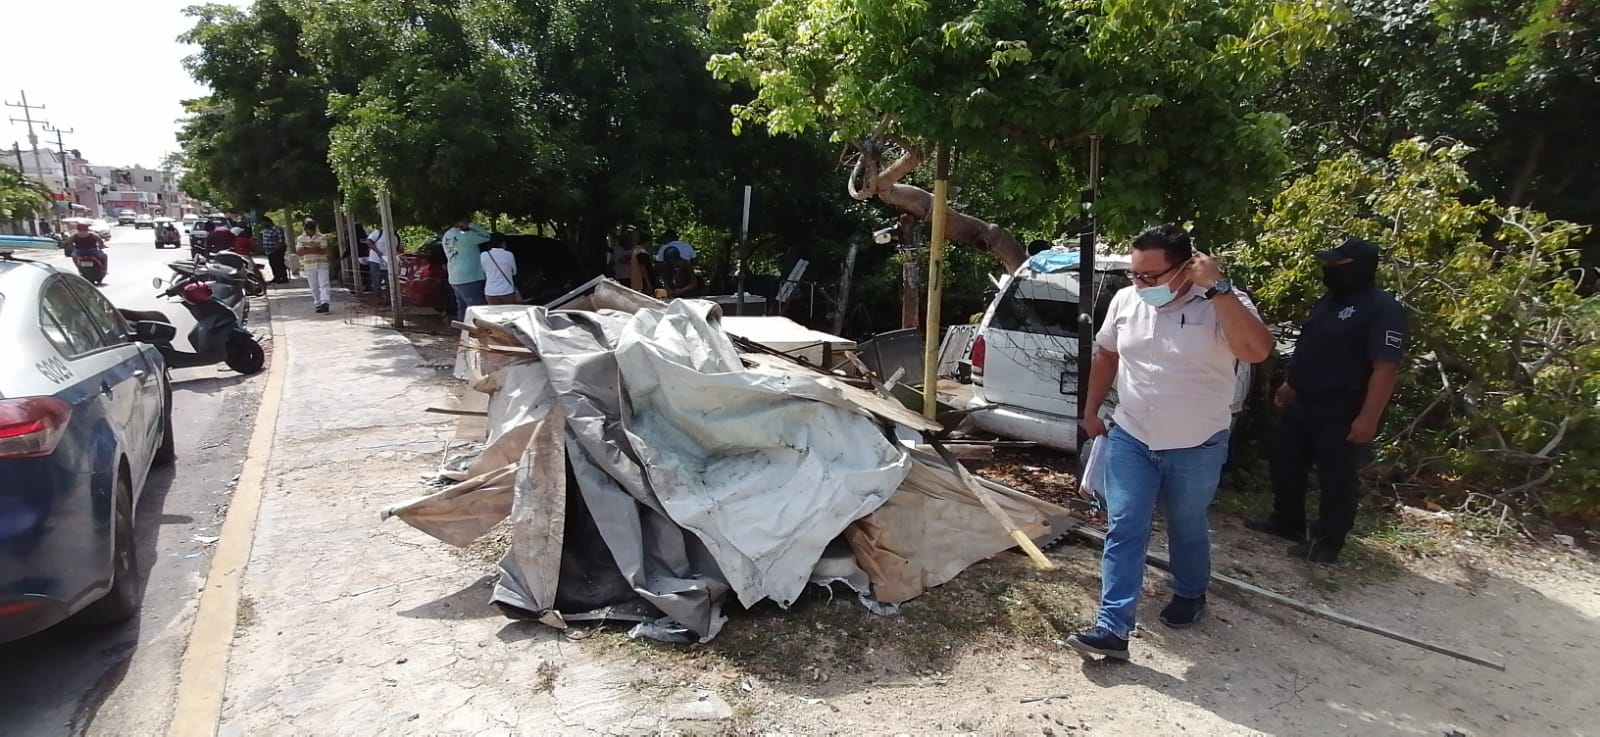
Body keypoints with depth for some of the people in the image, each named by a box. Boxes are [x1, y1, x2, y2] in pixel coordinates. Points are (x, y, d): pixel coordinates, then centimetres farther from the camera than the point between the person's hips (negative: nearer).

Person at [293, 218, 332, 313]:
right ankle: (318, 304, 15)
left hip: (322, 265, -2)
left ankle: (324, 302, -18)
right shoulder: (300, 238, 3)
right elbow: (299, 252, -7)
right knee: (314, 287, 7)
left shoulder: (321, 237, 0)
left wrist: (307, 250, -13)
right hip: (309, 266, 2)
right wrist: (315, 249, -16)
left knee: (323, 284, -11)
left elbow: (324, 250, -9)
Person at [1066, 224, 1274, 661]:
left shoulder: (1223, 304, -16)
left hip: (1198, 448, -2)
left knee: (1187, 529, 18)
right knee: (1123, 531, -2)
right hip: (1130, 439, 3)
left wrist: (1218, 288, -35)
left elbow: (1257, 351, -34)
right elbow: (1105, 355, 11)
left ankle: (1190, 595, 46)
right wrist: (1092, 409, 15)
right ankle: (1113, 629, 2)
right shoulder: (1125, 300, -3)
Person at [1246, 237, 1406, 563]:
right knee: (1285, 464, 16)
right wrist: (1289, 385, 21)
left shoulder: (1382, 309, -17)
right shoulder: (1330, 300, 11)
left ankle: (1327, 541, 17)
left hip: (1341, 414, -9)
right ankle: (1286, 522, 32)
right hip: (1301, 405, 9)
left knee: (1337, 479, 4)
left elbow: (1386, 368, -22)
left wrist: (1368, 418, -26)